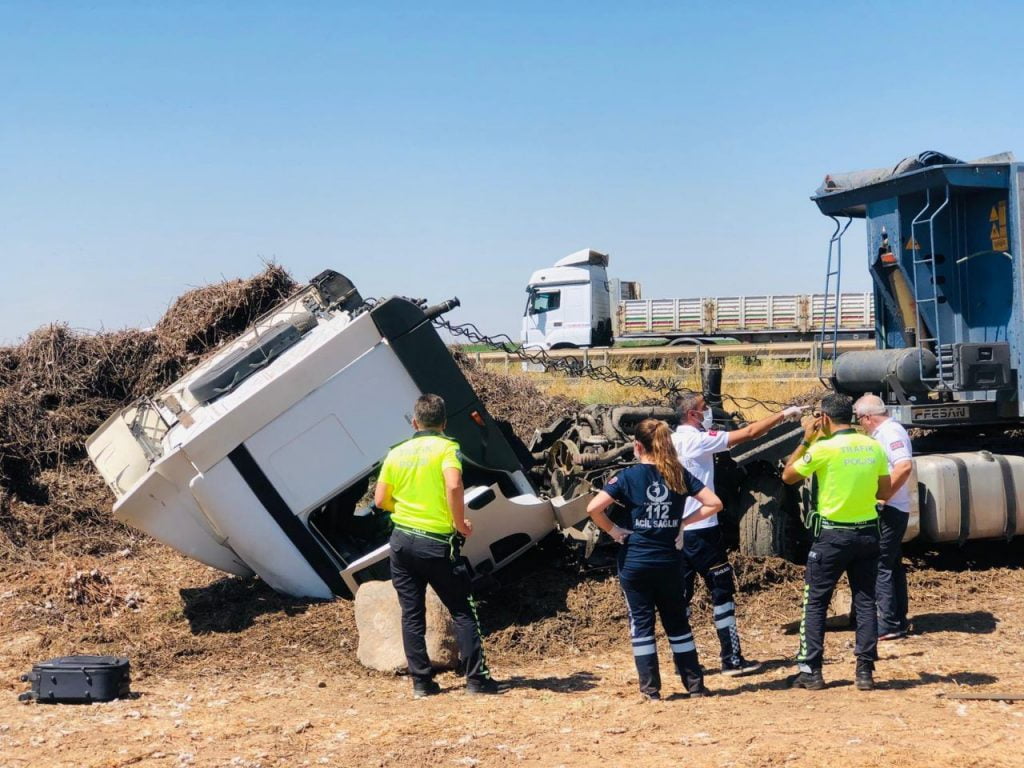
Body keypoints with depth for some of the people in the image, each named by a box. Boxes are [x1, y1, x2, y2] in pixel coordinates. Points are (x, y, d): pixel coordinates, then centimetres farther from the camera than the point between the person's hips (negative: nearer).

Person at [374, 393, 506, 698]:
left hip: (402, 539, 4)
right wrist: (460, 523, -11)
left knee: (412, 614, 8)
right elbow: (453, 485, -24)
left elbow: (380, 499, 8)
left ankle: (421, 681, 9)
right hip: (437, 542, -4)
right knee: (463, 611, 4)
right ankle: (476, 678, 3)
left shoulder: (397, 453, 7)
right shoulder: (446, 448, -6)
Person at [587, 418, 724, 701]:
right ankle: (695, 685, 16)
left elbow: (593, 507, -18)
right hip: (668, 561, 3)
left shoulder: (629, 476, -8)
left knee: (641, 623, 5)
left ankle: (650, 688, 6)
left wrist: (612, 530, -3)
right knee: (677, 623, 13)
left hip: (634, 562, -3)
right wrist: (682, 520, 4)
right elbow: (714, 503, -2)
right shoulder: (679, 475, 0)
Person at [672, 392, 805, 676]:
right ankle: (732, 659, 2)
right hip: (701, 530, -8)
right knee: (722, 591, 0)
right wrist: (784, 415, -2)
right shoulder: (699, 440, -12)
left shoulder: (672, 442, 9)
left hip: (676, 530, 8)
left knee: (682, 594, 9)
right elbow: (749, 433, -11)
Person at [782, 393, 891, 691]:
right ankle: (865, 671, 8)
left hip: (832, 535, -4)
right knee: (866, 602, 10)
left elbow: (788, 476, -1)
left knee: (815, 602, 6)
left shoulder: (824, 448, -13)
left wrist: (806, 440, 4)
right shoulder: (874, 447, 2)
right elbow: (884, 492, 9)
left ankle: (810, 671, 6)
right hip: (867, 533, 4)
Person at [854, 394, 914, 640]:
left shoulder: (890, 431, -16)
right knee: (892, 565, 15)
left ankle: (888, 626, -6)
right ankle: (898, 623, 22)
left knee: (880, 566, -7)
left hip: (889, 510, -11)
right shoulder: (885, 432, 16)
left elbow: (904, 466, -29)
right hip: (893, 510, 11)